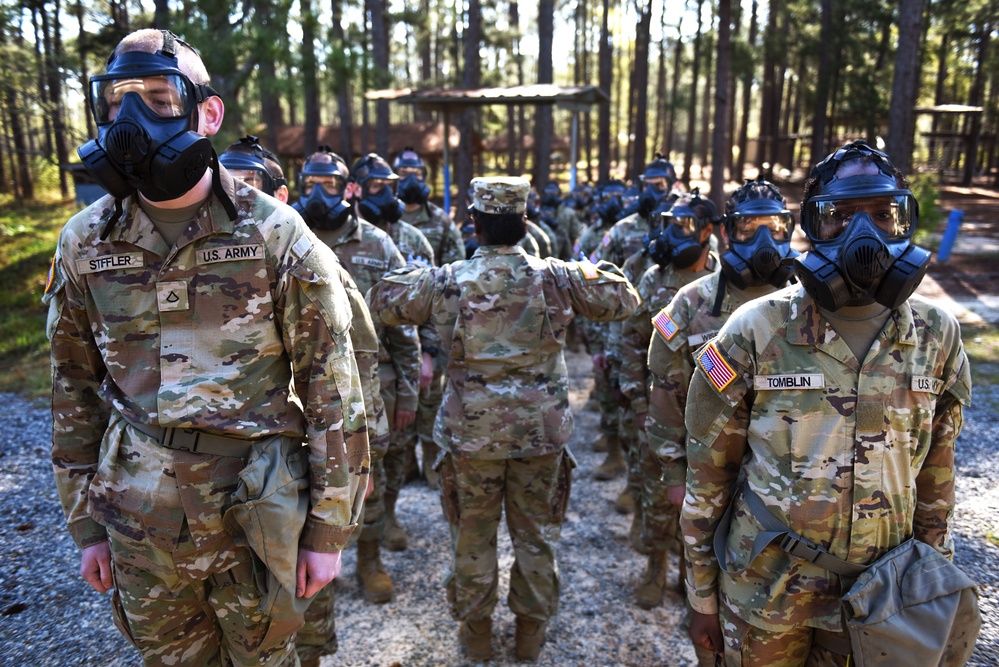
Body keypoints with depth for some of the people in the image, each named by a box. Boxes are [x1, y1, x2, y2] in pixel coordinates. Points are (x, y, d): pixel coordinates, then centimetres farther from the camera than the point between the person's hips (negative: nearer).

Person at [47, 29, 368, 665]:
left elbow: (332, 390, -10)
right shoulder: (85, 242, 0)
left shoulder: (275, 235, -13)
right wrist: (86, 524, 10)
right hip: (139, 528, 4)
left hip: (254, 517, -3)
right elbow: (76, 391, 9)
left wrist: (328, 530, -8)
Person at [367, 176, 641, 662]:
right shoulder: (555, 277, -8)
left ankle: (475, 632, 35)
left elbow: (381, 303, 4)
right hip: (541, 430, 1)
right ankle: (531, 631, 35)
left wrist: (420, 272, 17)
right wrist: (589, 270, 19)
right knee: (535, 533, 19)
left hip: (472, 432, 0)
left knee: (473, 534, 18)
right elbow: (624, 300, 4)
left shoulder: (447, 281, -9)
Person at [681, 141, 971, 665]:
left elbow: (935, 473, 7)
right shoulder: (755, 331, -14)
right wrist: (702, 596, -3)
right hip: (764, 595, -2)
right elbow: (708, 475, -8)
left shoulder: (937, 336, -4)